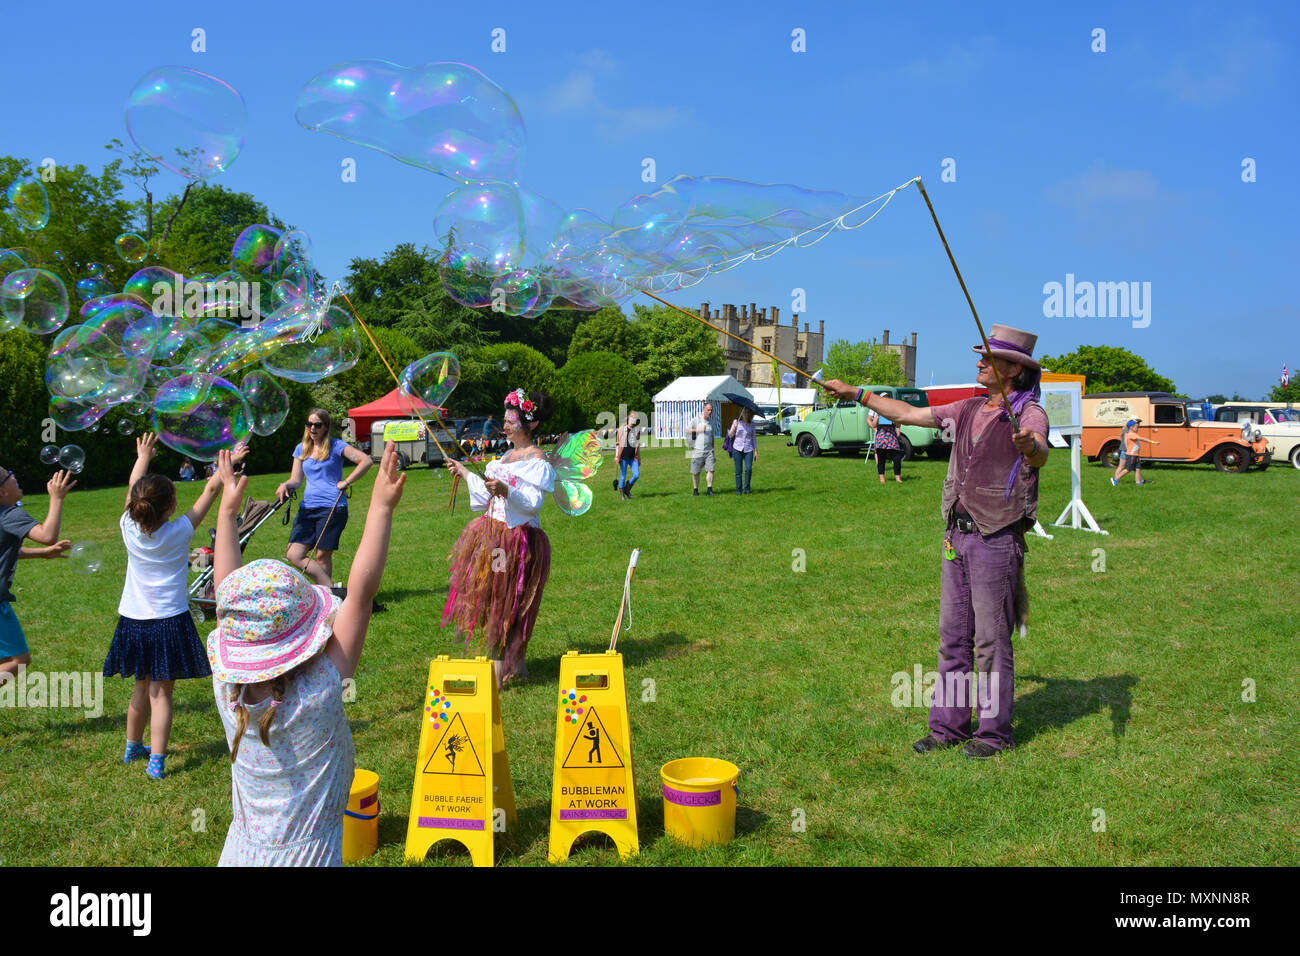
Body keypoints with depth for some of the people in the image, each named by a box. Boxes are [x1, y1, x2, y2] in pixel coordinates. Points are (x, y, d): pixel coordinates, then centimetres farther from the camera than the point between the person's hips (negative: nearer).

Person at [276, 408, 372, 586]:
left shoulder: (336, 446, 1)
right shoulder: (301, 448, 16)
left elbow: (366, 461, -5)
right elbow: (296, 480, 13)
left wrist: (346, 482, -8)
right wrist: (285, 486, -10)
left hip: (332, 507, -5)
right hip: (308, 507, 6)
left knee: (322, 555, -4)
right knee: (293, 555, -7)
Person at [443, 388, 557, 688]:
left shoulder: (537, 461, -11)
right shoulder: (509, 455, 16)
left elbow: (533, 503, -23)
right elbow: (489, 494, 24)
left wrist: (506, 491, -39)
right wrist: (463, 471, 33)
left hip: (517, 539, -9)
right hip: (493, 534, 9)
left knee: (503, 602, -7)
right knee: (494, 600, 11)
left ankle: (497, 674, -3)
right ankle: (516, 665, 21)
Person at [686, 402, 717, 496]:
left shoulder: (711, 422, 15)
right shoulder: (695, 420, 1)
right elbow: (687, 430, -6)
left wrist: (713, 451, 22)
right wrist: (698, 430, -16)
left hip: (709, 450, 3)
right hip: (697, 450, -3)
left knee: (710, 469, -11)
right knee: (695, 472, 2)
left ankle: (709, 489, -10)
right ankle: (695, 489, 14)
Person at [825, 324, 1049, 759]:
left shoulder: (1029, 413, -9)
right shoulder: (969, 410, 13)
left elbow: (1040, 455, -30)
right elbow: (909, 413, 21)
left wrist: (1030, 446, -54)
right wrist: (857, 394, 24)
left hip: (996, 541, -7)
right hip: (957, 537, 7)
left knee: (991, 639, -1)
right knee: (952, 635, 11)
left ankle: (995, 731, 13)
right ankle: (948, 724, 21)